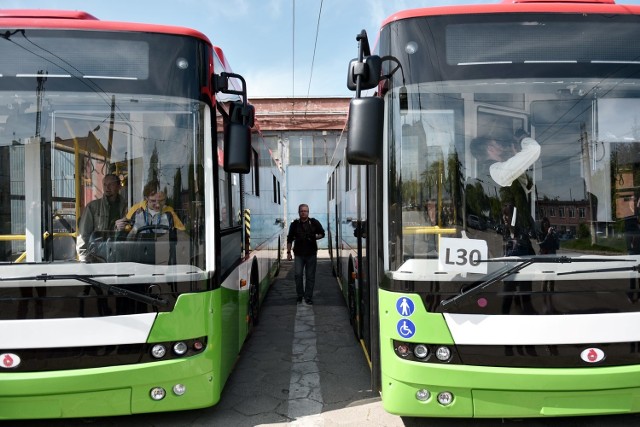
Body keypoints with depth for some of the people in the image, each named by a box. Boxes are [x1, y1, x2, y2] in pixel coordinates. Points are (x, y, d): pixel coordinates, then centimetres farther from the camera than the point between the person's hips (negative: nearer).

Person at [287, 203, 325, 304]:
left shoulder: (314, 222, 2)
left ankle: (308, 297, 14)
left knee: (310, 276, 3)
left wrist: (315, 237, -11)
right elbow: (289, 239, 8)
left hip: (311, 254, 0)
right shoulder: (294, 224, 4)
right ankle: (300, 295, 13)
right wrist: (288, 252, 3)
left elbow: (322, 234, 9)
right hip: (299, 254, 0)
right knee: (298, 274, -6)